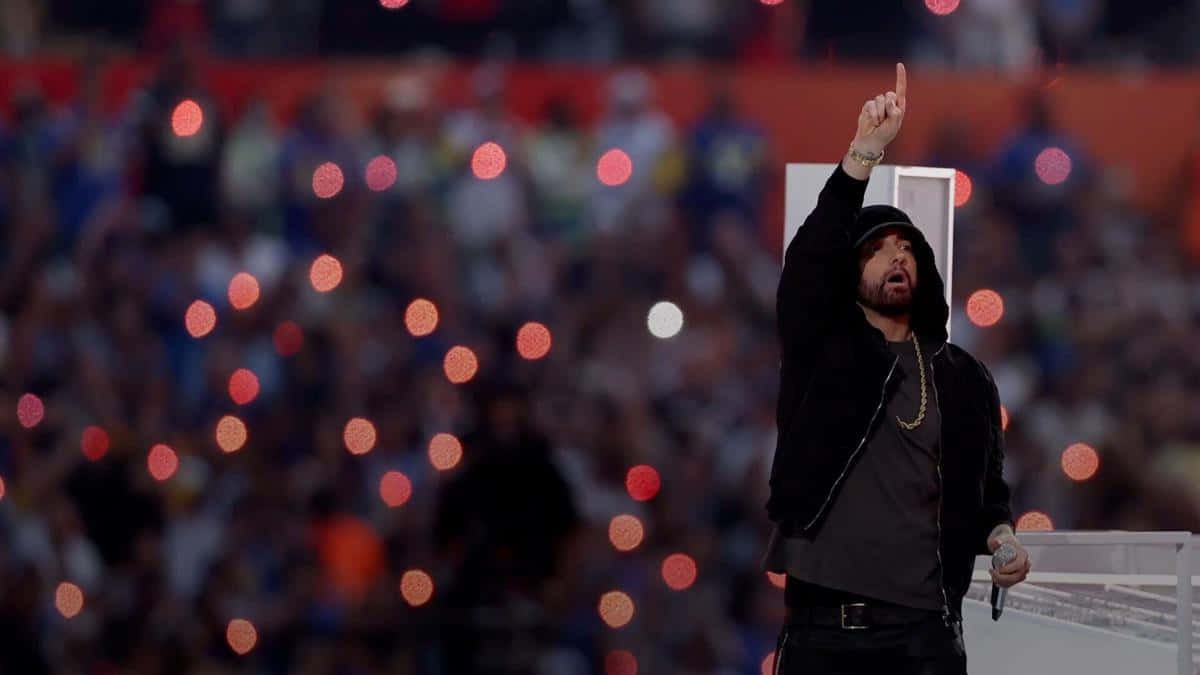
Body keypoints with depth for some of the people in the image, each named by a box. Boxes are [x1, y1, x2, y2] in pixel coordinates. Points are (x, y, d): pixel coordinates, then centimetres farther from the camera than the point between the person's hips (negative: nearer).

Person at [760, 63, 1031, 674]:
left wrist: (1000, 533, -5)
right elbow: (810, 256, -11)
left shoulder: (963, 378, 13)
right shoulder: (822, 348, 6)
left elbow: (987, 488, 20)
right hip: (821, 624, -2)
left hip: (922, 625, 2)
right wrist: (865, 152, -22)